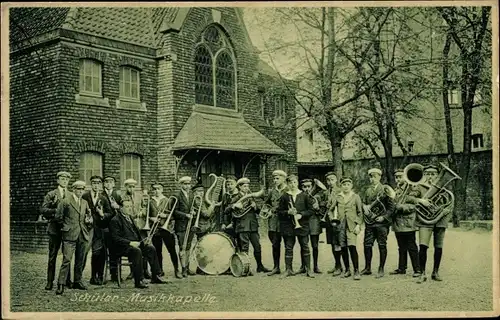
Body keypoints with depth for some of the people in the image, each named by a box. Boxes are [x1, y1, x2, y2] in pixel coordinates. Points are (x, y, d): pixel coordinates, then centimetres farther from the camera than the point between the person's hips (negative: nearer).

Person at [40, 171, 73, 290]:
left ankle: (67, 280, 14)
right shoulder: (51, 194, 3)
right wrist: (56, 211, -18)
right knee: (52, 256, 1)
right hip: (55, 227, -3)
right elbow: (42, 209, -5)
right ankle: (50, 281, 7)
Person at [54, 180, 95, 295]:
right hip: (70, 235, -6)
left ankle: (77, 281, 22)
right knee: (66, 260, -11)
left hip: (83, 235, 6)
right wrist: (66, 226, 2)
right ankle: (61, 285, -9)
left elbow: (89, 215, 28)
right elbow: (58, 217, -1)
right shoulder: (65, 202, -2)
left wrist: (89, 220, 9)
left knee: (80, 260, 10)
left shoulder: (84, 203, 16)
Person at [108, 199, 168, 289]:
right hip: (122, 247, -9)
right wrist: (130, 243, -25)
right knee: (137, 251, -35)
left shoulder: (130, 217, 19)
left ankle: (155, 276, -4)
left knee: (151, 248, -10)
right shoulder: (115, 220, -8)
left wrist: (142, 240, 7)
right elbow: (116, 238, -16)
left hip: (135, 243, 9)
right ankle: (139, 281, -31)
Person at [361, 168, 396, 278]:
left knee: (382, 245, 1)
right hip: (369, 222, 5)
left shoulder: (385, 189, -4)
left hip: (381, 222, -5)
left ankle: (381, 269, 9)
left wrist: (384, 217, -15)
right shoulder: (368, 190, 12)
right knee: (367, 245, 7)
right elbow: (363, 203, 20)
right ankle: (367, 268, 19)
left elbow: (391, 207, -6)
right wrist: (365, 207, -2)